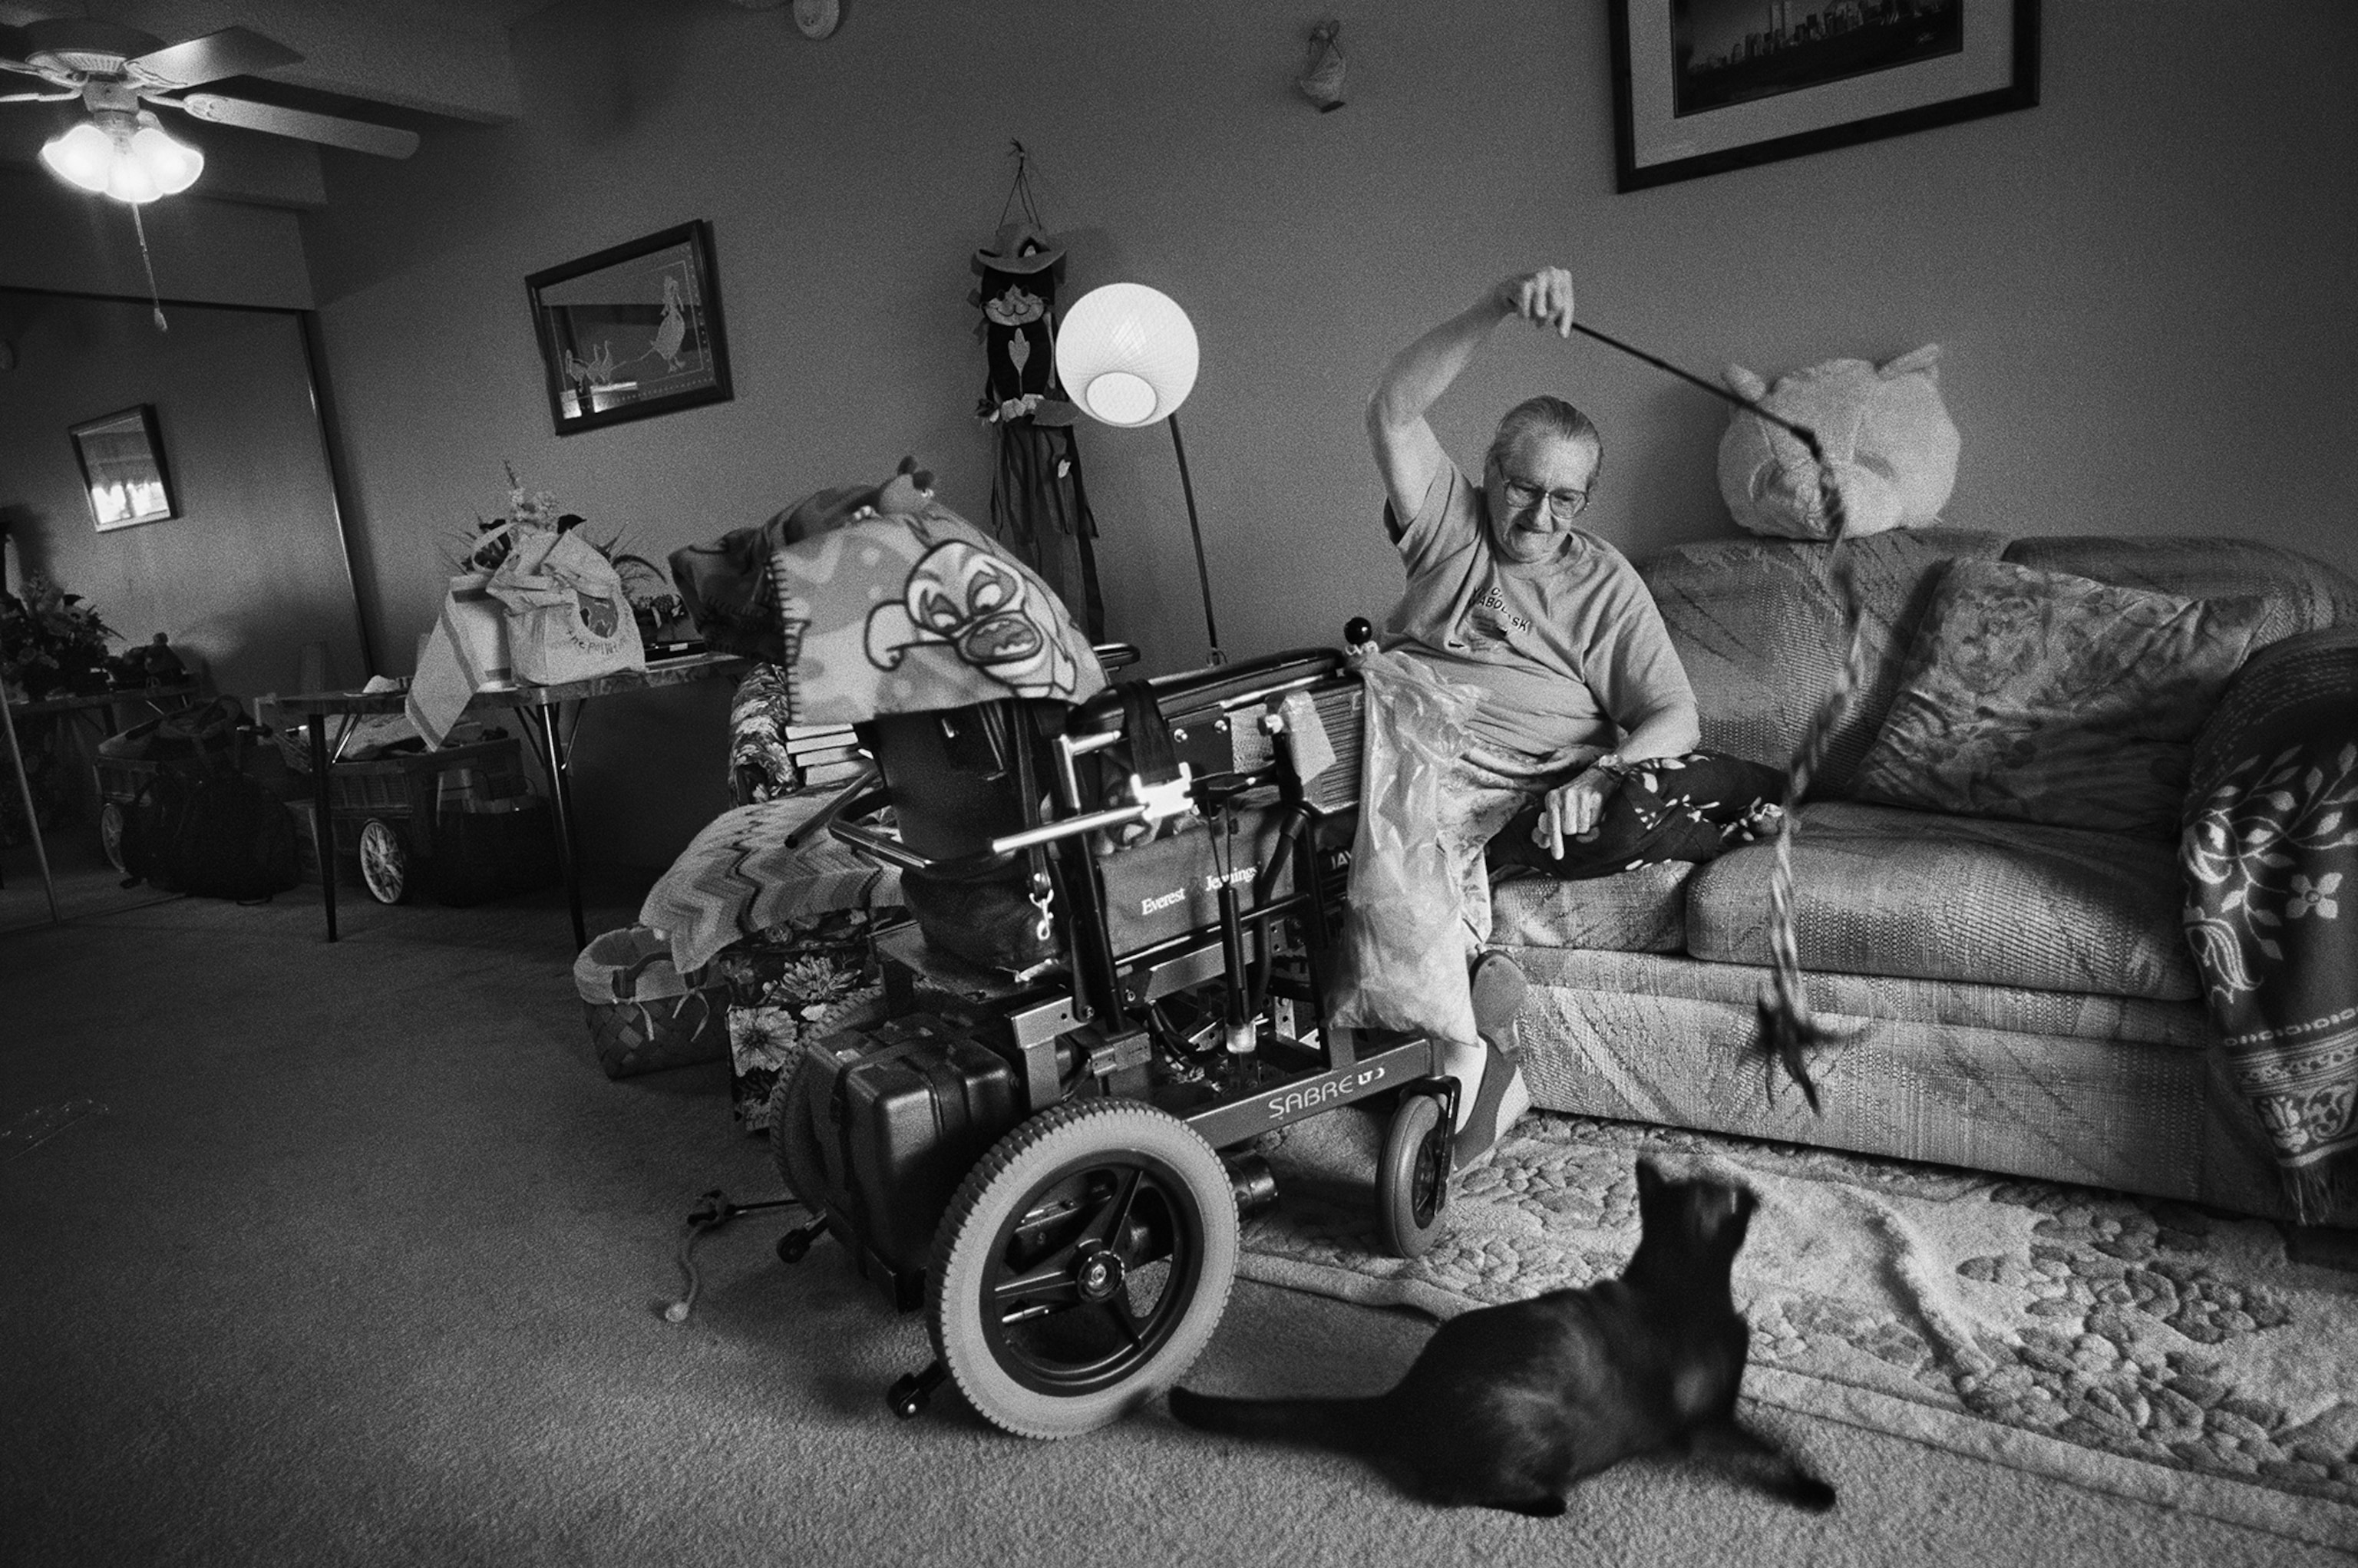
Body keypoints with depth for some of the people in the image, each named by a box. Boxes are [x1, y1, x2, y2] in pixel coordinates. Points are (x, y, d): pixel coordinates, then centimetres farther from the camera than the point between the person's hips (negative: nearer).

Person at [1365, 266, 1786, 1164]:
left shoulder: (1606, 584, 11)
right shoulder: (1448, 520, 12)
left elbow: (1672, 715, 1)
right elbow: (1393, 411, -5)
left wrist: (1596, 779, -20)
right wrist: (1498, 308, -16)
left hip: (1535, 790, 1)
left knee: (1650, 805, -29)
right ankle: (1482, 1054, -26)